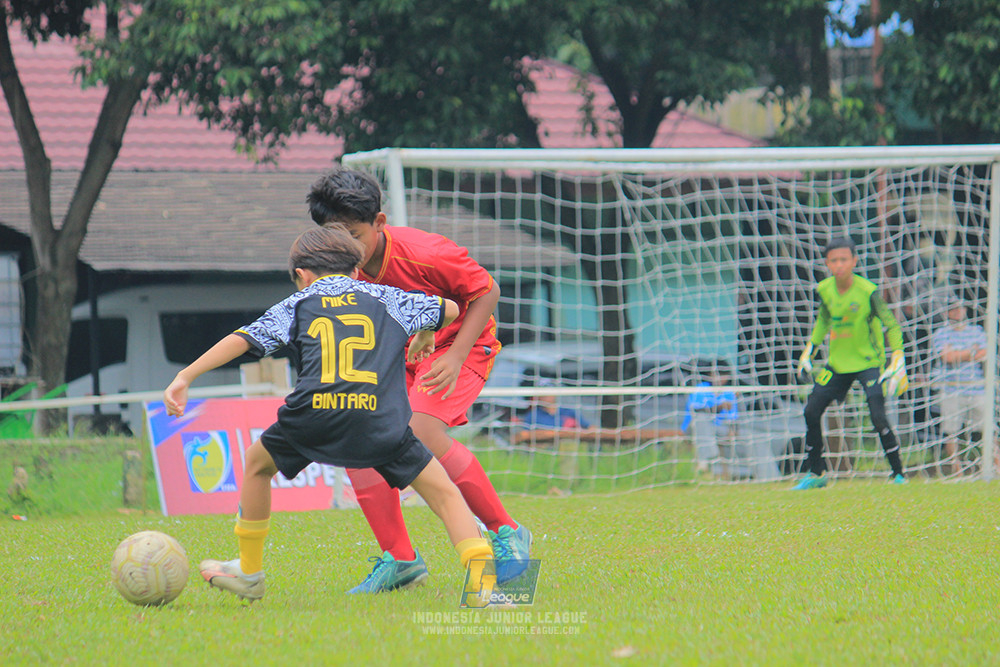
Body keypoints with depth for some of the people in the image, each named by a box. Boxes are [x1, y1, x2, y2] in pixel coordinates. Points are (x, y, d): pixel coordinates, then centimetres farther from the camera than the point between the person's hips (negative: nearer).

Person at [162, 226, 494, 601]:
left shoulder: (296, 305, 21)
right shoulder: (385, 298, 24)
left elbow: (242, 340, 10)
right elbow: (450, 310, 36)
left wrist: (185, 377, 10)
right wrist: (425, 335, 58)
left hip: (315, 414, 0)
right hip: (380, 417, 0)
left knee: (257, 464, 28)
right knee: (443, 492, 9)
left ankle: (249, 574, 38)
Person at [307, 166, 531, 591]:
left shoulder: (424, 254, -29)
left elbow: (486, 292, -17)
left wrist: (455, 358, -25)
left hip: (460, 344, -6)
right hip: (398, 354, 7)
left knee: (421, 431, -30)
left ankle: (506, 535, -15)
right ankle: (399, 558, -1)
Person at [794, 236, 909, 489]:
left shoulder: (868, 292, -20)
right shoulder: (824, 290, -6)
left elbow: (892, 326, -12)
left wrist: (898, 363, -18)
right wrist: (809, 350, 15)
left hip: (869, 362, -5)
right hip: (837, 362, 5)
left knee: (878, 416, -20)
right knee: (811, 411, 2)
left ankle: (898, 474, -6)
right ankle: (816, 473, 18)